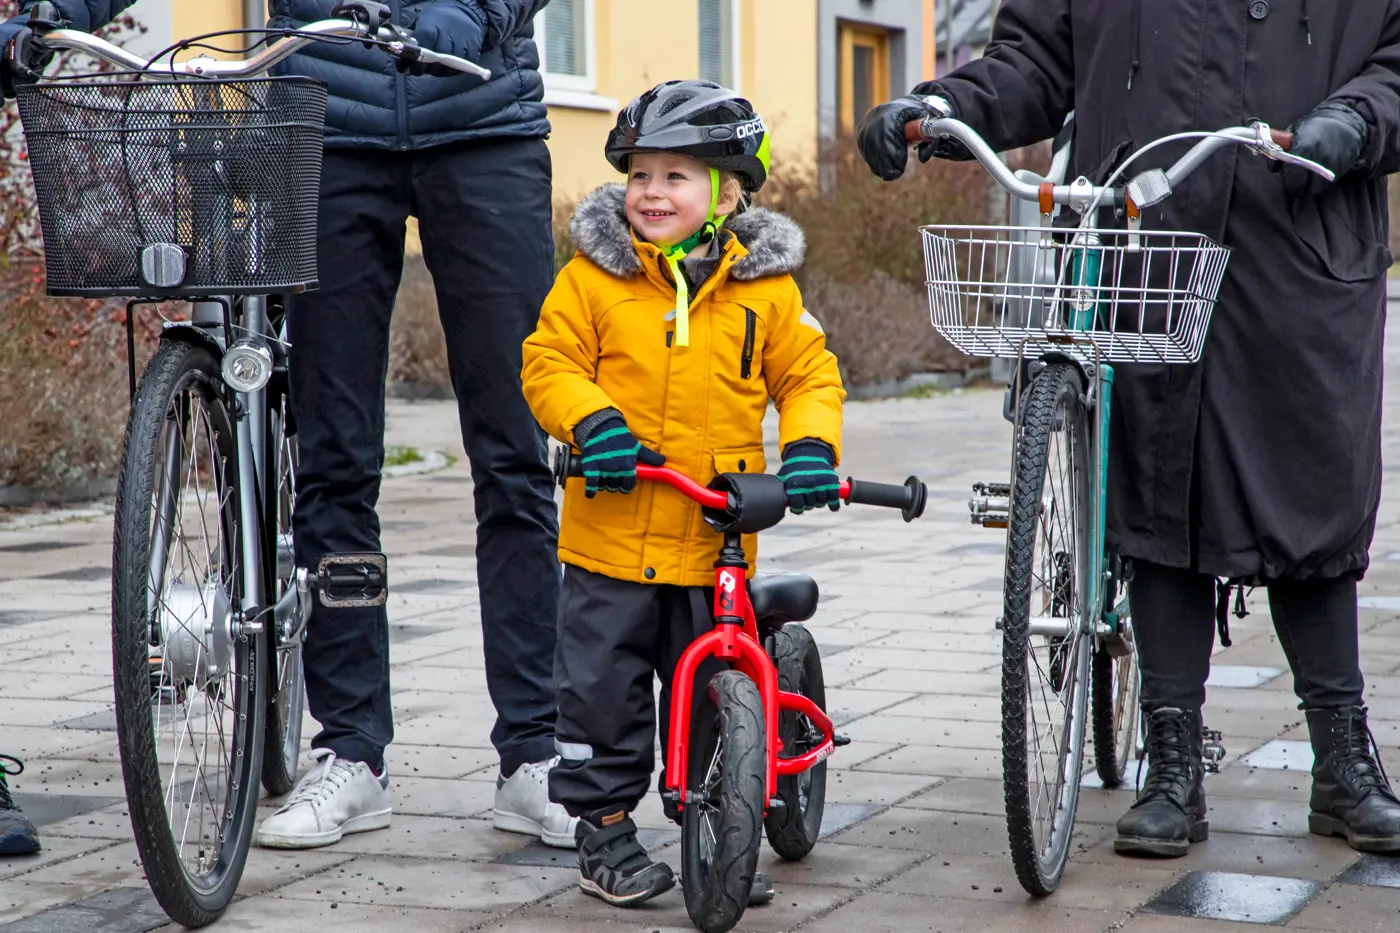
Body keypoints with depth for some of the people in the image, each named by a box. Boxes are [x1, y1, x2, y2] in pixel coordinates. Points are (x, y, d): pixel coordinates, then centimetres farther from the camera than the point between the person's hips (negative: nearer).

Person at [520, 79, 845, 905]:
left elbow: (810, 374, 7)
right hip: (611, 530, -1)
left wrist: (811, 445, -10)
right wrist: (592, 422, -18)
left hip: (715, 538, 1)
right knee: (602, 688, 4)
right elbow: (549, 362, -1)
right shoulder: (593, 275, -1)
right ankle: (606, 829, 18)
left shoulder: (765, 288, 2)